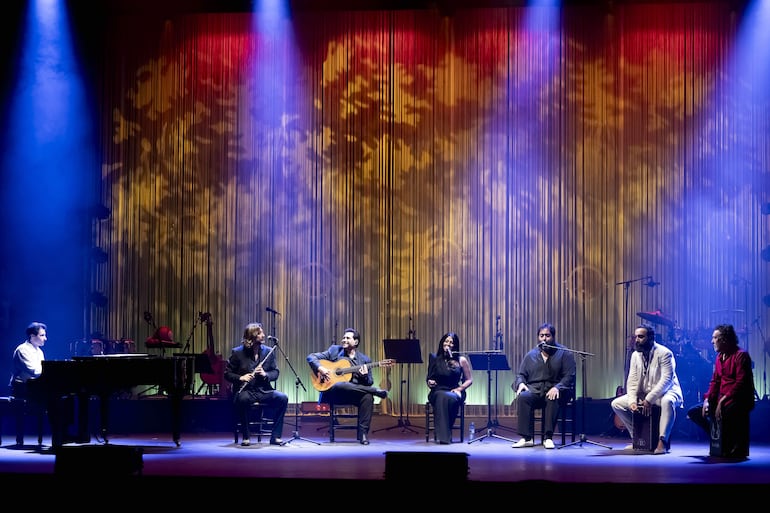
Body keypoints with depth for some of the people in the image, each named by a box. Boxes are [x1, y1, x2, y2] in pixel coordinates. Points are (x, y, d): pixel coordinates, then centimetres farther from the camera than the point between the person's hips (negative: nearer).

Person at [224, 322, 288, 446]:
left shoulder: (268, 351, 7)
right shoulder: (237, 352, -1)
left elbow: (275, 372, 8)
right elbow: (227, 374, 2)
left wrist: (265, 374, -14)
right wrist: (241, 378, -18)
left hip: (264, 391, 3)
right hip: (245, 391, -3)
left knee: (283, 398, -24)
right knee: (243, 399, -38)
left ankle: (275, 437, -15)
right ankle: (246, 437, -20)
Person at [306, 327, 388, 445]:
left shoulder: (365, 359, 11)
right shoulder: (334, 350, 10)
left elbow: (369, 383, 10)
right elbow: (311, 357, 7)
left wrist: (365, 376, -13)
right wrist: (320, 368, -12)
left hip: (355, 394, 2)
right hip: (332, 390, -1)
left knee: (368, 397, -32)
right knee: (339, 385, -39)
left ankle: (363, 434, -26)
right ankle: (376, 391, -27)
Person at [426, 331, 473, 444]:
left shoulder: (461, 360, 9)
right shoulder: (435, 359, 12)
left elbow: (469, 380, 10)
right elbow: (428, 378, 17)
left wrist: (459, 389, -8)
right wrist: (429, 382, -7)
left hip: (454, 392, -1)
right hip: (438, 391, 1)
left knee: (449, 398, -40)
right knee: (441, 397, -39)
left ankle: (445, 434, -32)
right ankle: (443, 435, -44)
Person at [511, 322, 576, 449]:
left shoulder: (564, 353, 7)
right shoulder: (531, 355, 18)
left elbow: (569, 376, -3)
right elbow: (521, 374, 17)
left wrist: (557, 387, -21)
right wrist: (521, 383, -7)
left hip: (554, 391, -3)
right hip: (534, 390, 3)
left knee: (552, 399, -39)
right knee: (522, 397, -31)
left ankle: (548, 438, -36)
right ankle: (527, 438, -33)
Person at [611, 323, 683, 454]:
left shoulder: (664, 353, -18)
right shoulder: (635, 355, 3)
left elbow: (666, 380, -25)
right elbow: (632, 381, 0)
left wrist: (649, 399, -30)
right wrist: (632, 401, -16)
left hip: (665, 392, -7)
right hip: (643, 394, 7)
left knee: (667, 402, -42)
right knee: (616, 404, -3)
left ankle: (663, 441, -36)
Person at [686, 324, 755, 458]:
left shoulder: (741, 355, -13)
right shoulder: (719, 357, 13)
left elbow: (741, 383, -21)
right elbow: (715, 381, 13)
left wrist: (723, 400, -26)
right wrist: (707, 400, -4)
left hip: (740, 401, -9)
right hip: (721, 400, 9)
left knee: (720, 414, -35)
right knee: (693, 412, 3)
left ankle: (738, 442, -11)